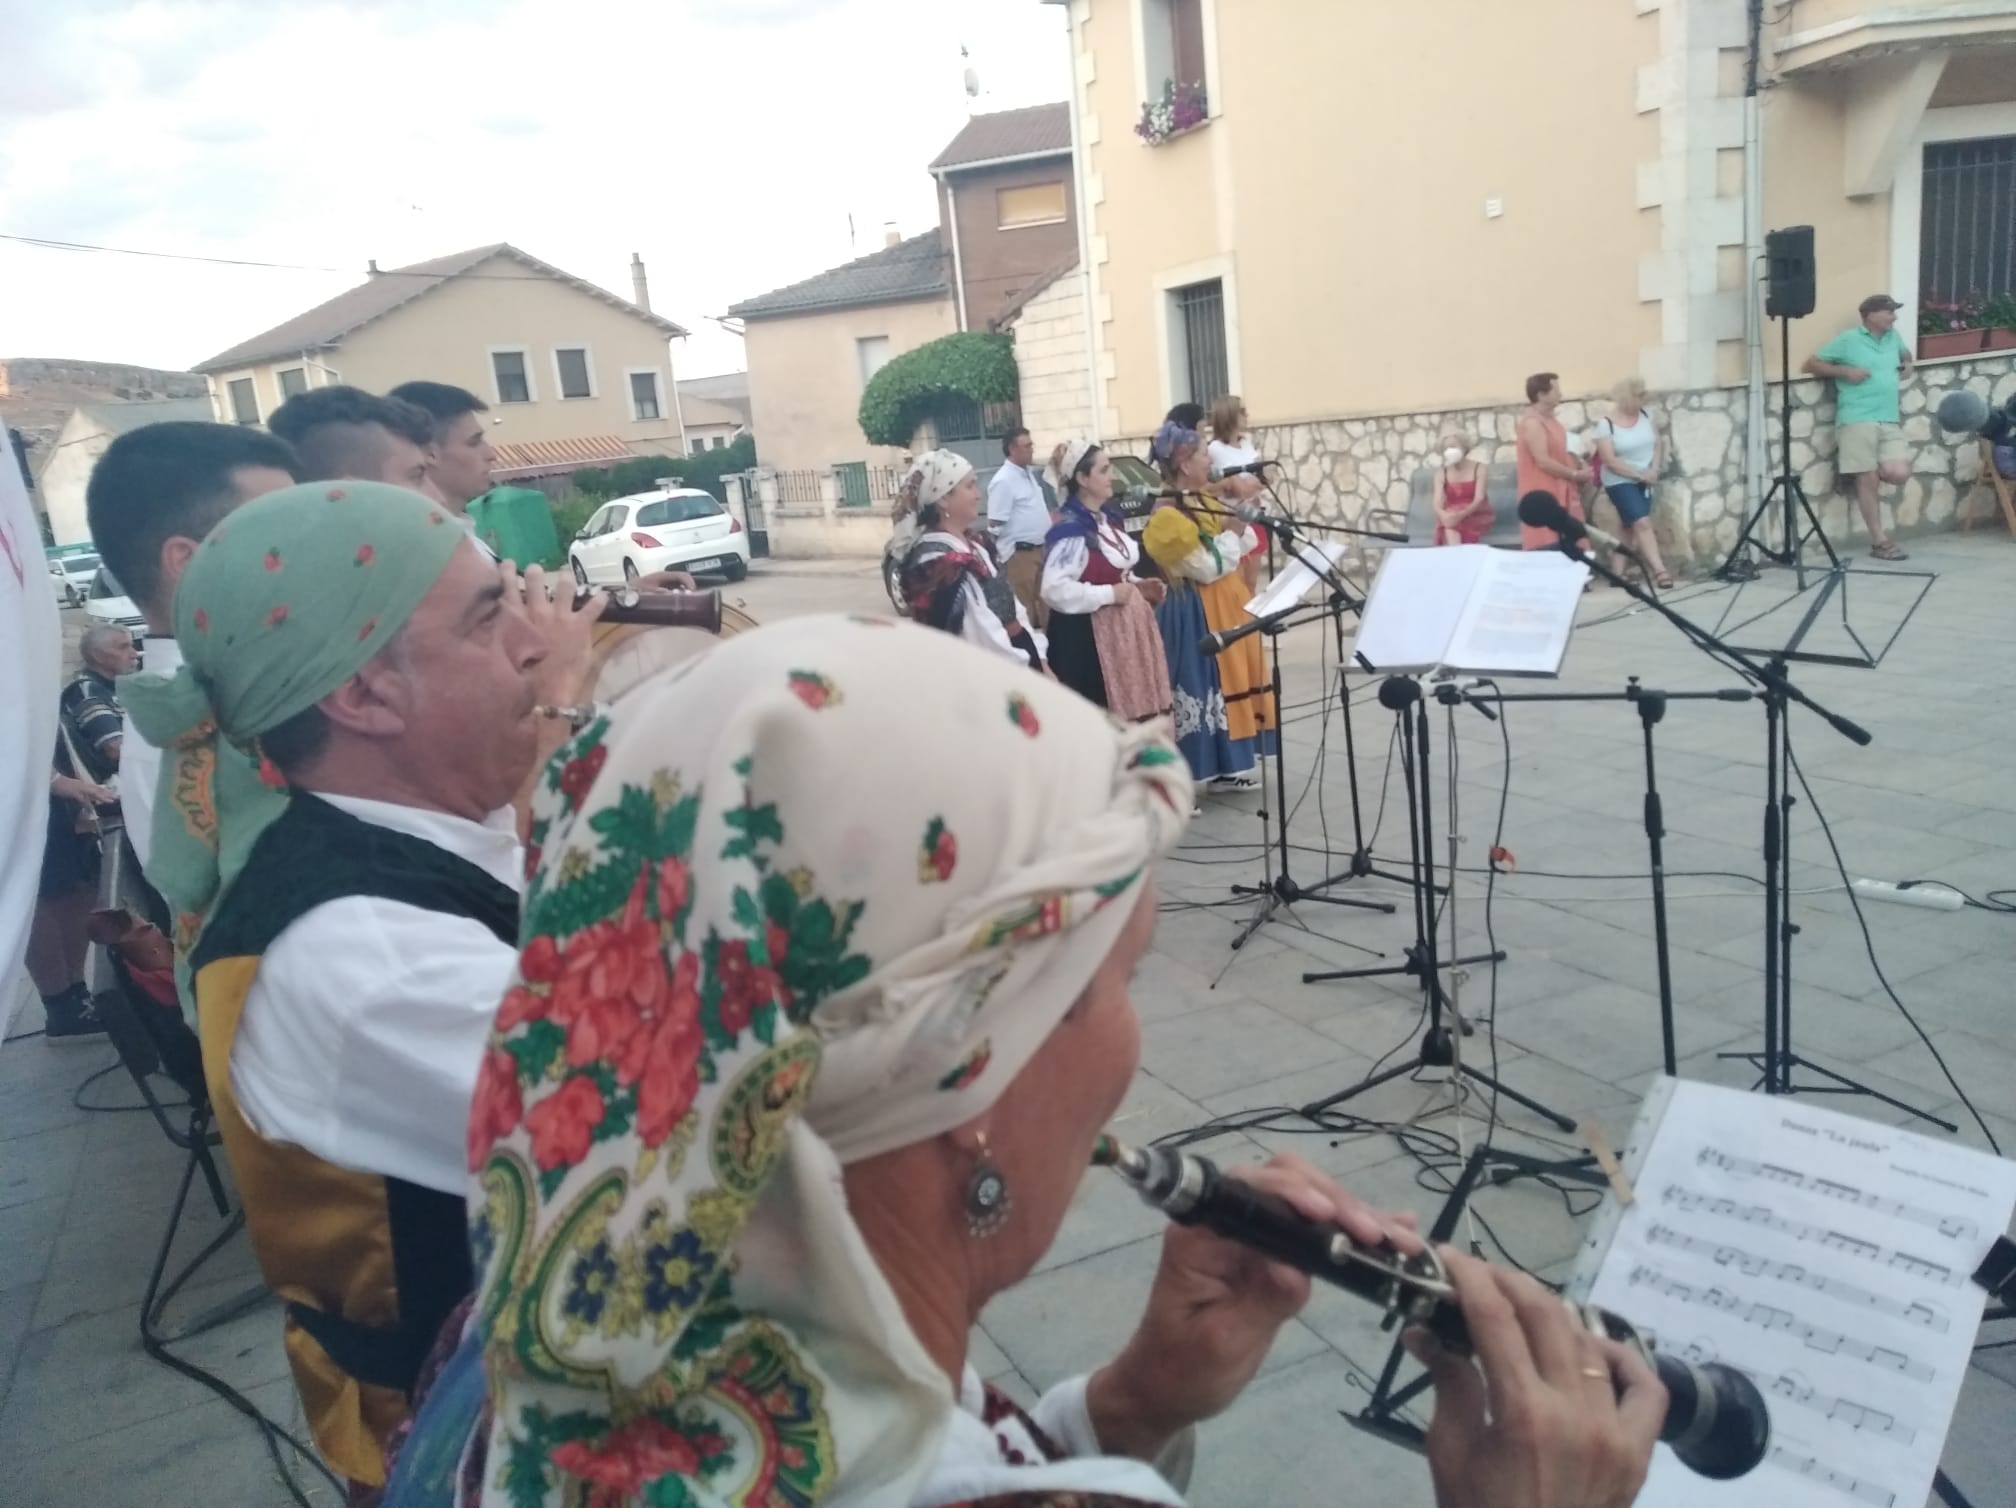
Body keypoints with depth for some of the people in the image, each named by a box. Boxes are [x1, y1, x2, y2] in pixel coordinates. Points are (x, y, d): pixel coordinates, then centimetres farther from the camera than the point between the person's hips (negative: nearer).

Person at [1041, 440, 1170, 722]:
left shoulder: (1110, 518, 11)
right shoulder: (1070, 528, -18)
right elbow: (1054, 589, -27)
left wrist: (1137, 586, 6)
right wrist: (1109, 595, -20)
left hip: (1126, 627, 9)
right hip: (1089, 635, -9)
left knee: (1135, 706, 13)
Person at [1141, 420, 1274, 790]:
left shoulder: (1206, 503, 9)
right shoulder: (1168, 516, -18)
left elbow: (1247, 546, 12)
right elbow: (1208, 568, -22)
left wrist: (1241, 523, -5)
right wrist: (1231, 530, -14)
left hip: (1225, 605, 9)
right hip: (1197, 613, -9)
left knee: (1229, 677, 14)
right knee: (1201, 685, -7)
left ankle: (1227, 767, 24)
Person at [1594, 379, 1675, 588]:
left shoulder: (1647, 414, 2)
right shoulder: (1606, 425, -14)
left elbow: (1658, 443, 5)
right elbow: (1610, 461, -17)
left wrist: (1654, 470, -11)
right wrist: (1639, 474, -17)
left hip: (1645, 481, 6)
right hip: (1620, 482, -6)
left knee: (1632, 527, 11)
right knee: (1643, 523, -16)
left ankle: (1620, 571, 19)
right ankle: (1659, 570, -19)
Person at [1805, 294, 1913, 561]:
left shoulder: (1893, 336, 18)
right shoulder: (1848, 339, 0)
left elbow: (1906, 355, 39)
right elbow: (1812, 363, -1)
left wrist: (1907, 366, 16)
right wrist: (1845, 371, -11)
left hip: (1890, 421, 6)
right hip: (1857, 420, -5)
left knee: (1900, 474, -11)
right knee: (1868, 480, -5)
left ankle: (1861, 472, 20)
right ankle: (1879, 541, 2)